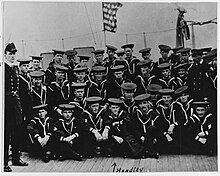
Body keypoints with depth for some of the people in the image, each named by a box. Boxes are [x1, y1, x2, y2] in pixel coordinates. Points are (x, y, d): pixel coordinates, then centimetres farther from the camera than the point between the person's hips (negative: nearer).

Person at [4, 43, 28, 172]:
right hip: (6, 101, -8)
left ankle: (16, 158, 24)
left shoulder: (16, 68, 15)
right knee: (6, 132, -4)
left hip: (15, 100, 8)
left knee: (17, 130, 13)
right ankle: (4, 162, 2)